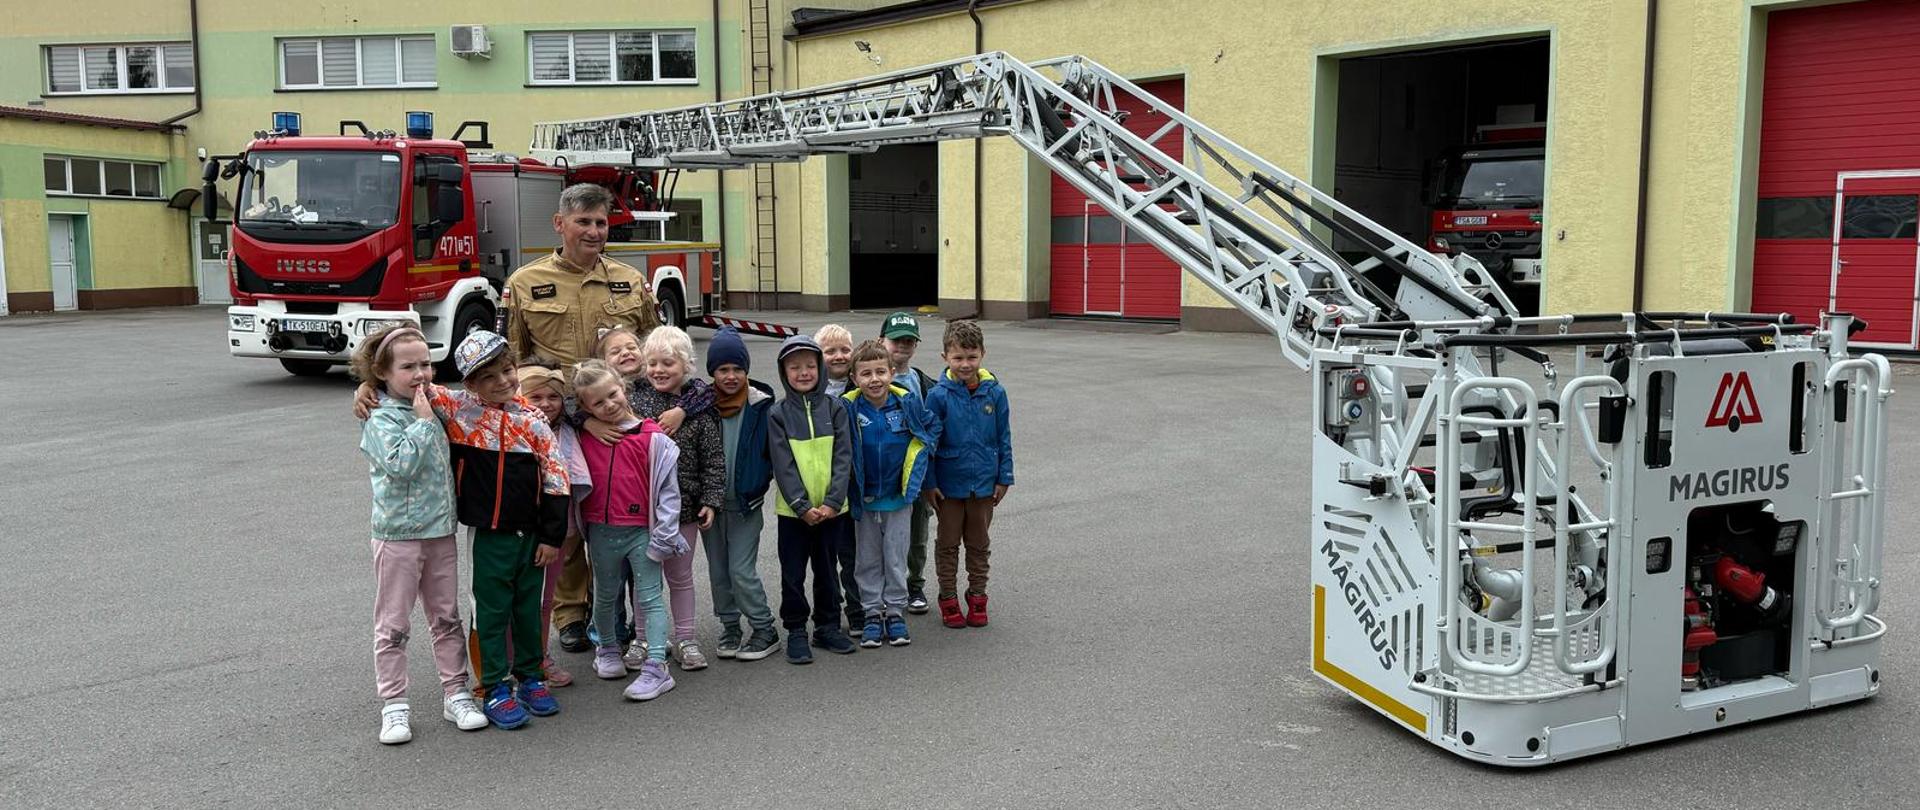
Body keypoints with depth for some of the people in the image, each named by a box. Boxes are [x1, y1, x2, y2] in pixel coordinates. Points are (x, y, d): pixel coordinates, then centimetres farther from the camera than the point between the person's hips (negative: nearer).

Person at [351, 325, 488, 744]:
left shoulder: (432, 409, 8)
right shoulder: (380, 419, -12)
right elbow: (401, 463, -27)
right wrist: (422, 421, -22)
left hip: (441, 532, 6)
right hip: (398, 536, -6)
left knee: (447, 618, 13)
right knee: (393, 626, 4)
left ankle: (455, 693, 23)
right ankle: (394, 705, 13)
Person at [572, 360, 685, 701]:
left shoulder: (651, 437, -11)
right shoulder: (585, 437, -1)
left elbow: (667, 487, -9)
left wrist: (662, 536, -11)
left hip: (641, 531, -4)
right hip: (601, 532, 4)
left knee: (648, 598, -1)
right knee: (605, 596, 20)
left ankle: (656, 667, 0)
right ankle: (608, 650, 41)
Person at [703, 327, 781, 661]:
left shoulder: (760, 405, -8)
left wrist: (758, 483, -7)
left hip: (746, 502, -3)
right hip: (710, 501, 3)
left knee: (742, 571, -5)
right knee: (718, 571, 12)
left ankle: (764, 630, 10)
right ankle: (729, 626, 28)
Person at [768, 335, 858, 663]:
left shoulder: (835, 408, 0)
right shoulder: (778, 414, -3)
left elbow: (843, 458, -4)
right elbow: (783, 464, -8)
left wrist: (832, 501, -14)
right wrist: (802, 506, -16)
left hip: (831, 508, 1)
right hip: (793, 510, -1)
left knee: (827, 569, 14)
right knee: (793, 573, 6)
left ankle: (828, 626, 27)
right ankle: (796, 631, 18)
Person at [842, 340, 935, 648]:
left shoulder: (908, 403, -10)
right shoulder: (847, 409, -13)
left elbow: (925, 437, 4)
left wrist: (915, 481, 1)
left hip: (899, 495, 0)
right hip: (863, 498, 0)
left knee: (896, 557, 9)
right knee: (868, 559, 11)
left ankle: (895, 611, 21)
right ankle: (872, 614, 22)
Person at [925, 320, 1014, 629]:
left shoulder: (994, 393, -6)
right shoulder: (939, 396, -12)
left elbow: (1004, 438, 2)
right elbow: (928, 441, -7)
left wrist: (1004, 478, 2)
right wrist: (929, 483, -7)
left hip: (984, 484, 2)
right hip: (949, 484, -2)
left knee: (979, 543, 15)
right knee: (948, 543, 11)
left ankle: (977, 597, 27)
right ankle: (948, 598, 23)